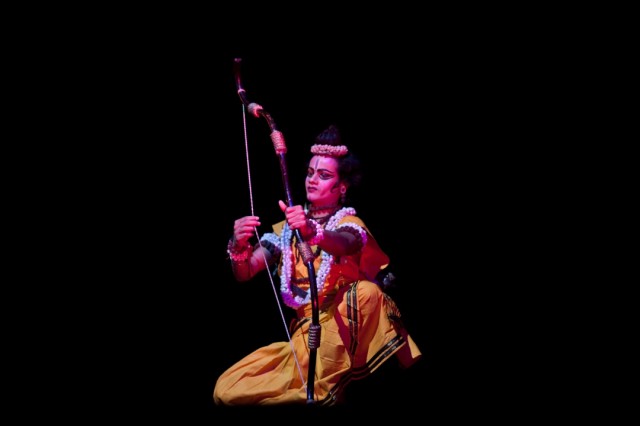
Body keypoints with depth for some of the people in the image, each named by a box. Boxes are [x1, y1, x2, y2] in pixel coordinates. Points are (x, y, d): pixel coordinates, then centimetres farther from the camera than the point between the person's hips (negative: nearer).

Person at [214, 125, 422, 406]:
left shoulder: (350, 223, -2)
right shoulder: (288, 228, 11)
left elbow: (344, 245, -29)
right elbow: (244, 274, 0)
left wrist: (311, 232, -52)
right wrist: (239, 245, -24)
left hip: (343, 330, -3)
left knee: (366, 291, -37)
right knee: (225, 391, -13)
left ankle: (328, 393, -25)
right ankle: (314, 394, -1)